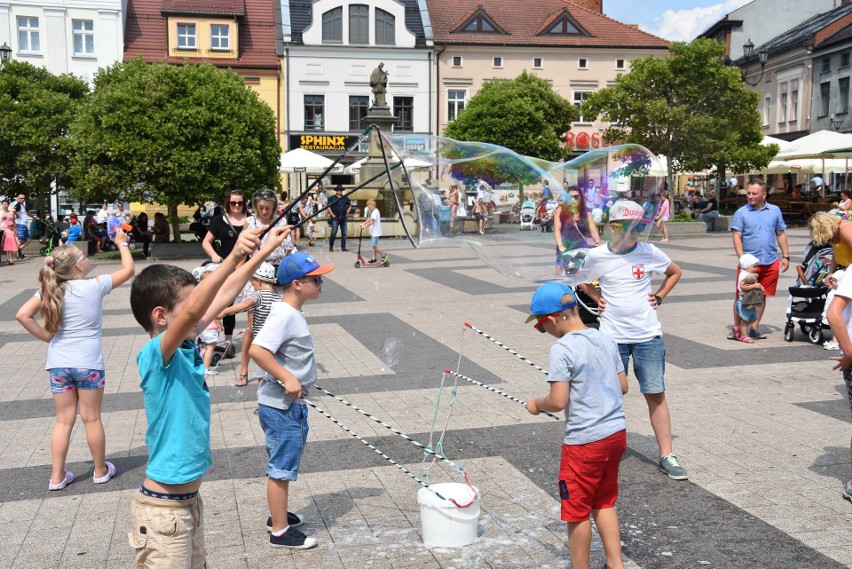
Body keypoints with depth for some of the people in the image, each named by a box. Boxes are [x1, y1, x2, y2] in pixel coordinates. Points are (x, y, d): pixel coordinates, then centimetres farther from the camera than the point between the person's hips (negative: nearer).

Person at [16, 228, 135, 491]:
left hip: (58, 363, 3)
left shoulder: (50, 290, 0)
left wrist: (45, 336, 1)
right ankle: (101, 470, 22)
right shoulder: (94, 286, -9)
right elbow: (129, 270, 2)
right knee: (91, 418, 9)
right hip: (88, 363, -3)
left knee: (64, 420, 12)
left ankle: (57, 476, 17)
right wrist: (122, 243, 15)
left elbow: (22, 315, -7)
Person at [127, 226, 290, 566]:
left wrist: (264, 251, 11)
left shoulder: (185, 348, 3)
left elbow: (223, 296, 9)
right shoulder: (155, 355, -20)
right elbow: (192, 311, -38)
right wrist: (234, 257, -45)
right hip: (163, 512, -9)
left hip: (190, 501, 9)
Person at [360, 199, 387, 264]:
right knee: (374, 246, 11)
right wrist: (363, 224, 9)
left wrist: (365, 226, -21)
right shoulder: (372, 212, 15)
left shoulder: (375, 212, -17)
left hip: (376, 232, -10)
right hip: (373, 232, 10)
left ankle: (383, 256, 1)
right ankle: (374, 259, 15)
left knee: (374, 246, -10)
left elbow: (372, 221, -22)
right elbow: (369, 219, 19)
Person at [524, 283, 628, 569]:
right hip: (616, 432, 8)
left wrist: (536, 404, -2)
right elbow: (623, 386, 11)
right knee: (604, 503, 23)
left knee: (577, 511, 10)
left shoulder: (562, 348, -18)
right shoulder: (606, 340, 4)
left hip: (584, 441, -7)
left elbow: (558, 401, -21)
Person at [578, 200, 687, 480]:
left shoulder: (649, 252, -3)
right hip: (612, 337, 0)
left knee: (655, 394, 2)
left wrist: (659, 296, 4)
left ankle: (666, 455, 10)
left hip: (648, 335, 0)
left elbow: (675, 272, 15)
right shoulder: (597, 256, -5)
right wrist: (598, 298, 1)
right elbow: (583, 282, 16)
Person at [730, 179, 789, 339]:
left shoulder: (775, 211, 8)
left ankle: (754, 328, 19)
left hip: (770, 263, 3)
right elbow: (737, 237, -6)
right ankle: (736, 328, 11)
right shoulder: (741, 213, -2)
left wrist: (785, 256, 9)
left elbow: (781, 234, 14)